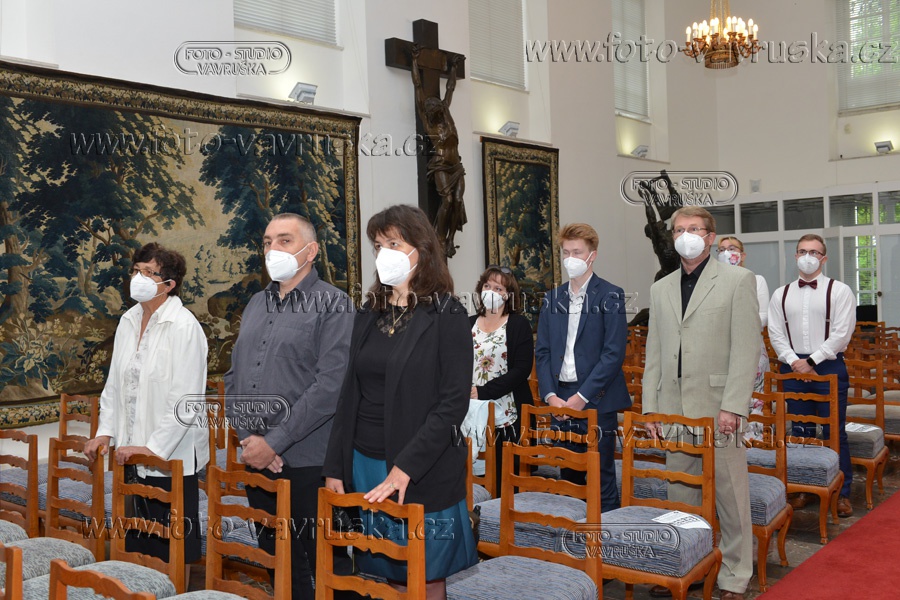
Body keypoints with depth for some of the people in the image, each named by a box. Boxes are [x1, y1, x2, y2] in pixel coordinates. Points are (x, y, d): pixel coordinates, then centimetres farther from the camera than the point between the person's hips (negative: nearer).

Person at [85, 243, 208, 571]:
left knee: (172, 549, 3)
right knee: (139, 544, 16)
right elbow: (114, 383, 15)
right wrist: (105, 432, 8)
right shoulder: (128, 321, 7)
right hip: (134, 452, 7)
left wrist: (153, 448, -18)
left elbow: (186, 401, -18)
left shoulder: (184, 326, -15)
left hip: (173, 457, -7)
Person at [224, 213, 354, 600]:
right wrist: (247, 436, -2)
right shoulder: (256, 305, 13)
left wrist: (275, 442, -16)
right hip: (257, 460, 6)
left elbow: (330, 385, -17)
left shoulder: (332, 305, -8)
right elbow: (233, 376, 13)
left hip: (307, 464, -6)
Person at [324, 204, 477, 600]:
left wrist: (405, 467, -20)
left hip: (424, 474, -5)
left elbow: (453, 404, -14)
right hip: (364, 464, 5)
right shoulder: (369, 315, 9)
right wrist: (335, 468, 4)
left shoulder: (446, 315, -7)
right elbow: (351, 396, 10)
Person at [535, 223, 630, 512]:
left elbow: (614, 353, -11)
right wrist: (550, 395, -3)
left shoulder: (610, 296, -4)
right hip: (560, 399, 5)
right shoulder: (553, 298, 12)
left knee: (601, 476, 0)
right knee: (568, 475, 13)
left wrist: (582, 396, -15)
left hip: (596, 400, -5)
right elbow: (542, 351, 10)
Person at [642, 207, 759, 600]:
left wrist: (732, 406, -14)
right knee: (680, 496, 11)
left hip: (718, 407, -4)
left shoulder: (738, 280, 0)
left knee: (731, 497, 3)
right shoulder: (660, 289, 14)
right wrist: (651, 407, 8)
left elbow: (747, 349, -7)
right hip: (675, 410, 4)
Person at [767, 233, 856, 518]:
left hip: (829, 367, -3)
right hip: (794, 367, 3)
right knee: (801, 431, 11)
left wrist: (812, 361, -12)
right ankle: (804, 488, 22)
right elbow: (776, 333, 6)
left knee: (835, 432, 0)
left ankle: (842, 492, 11)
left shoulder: (839, 291, -2)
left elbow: (842, 332, -9)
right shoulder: (781, 294, 9)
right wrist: (793, 361, -8)